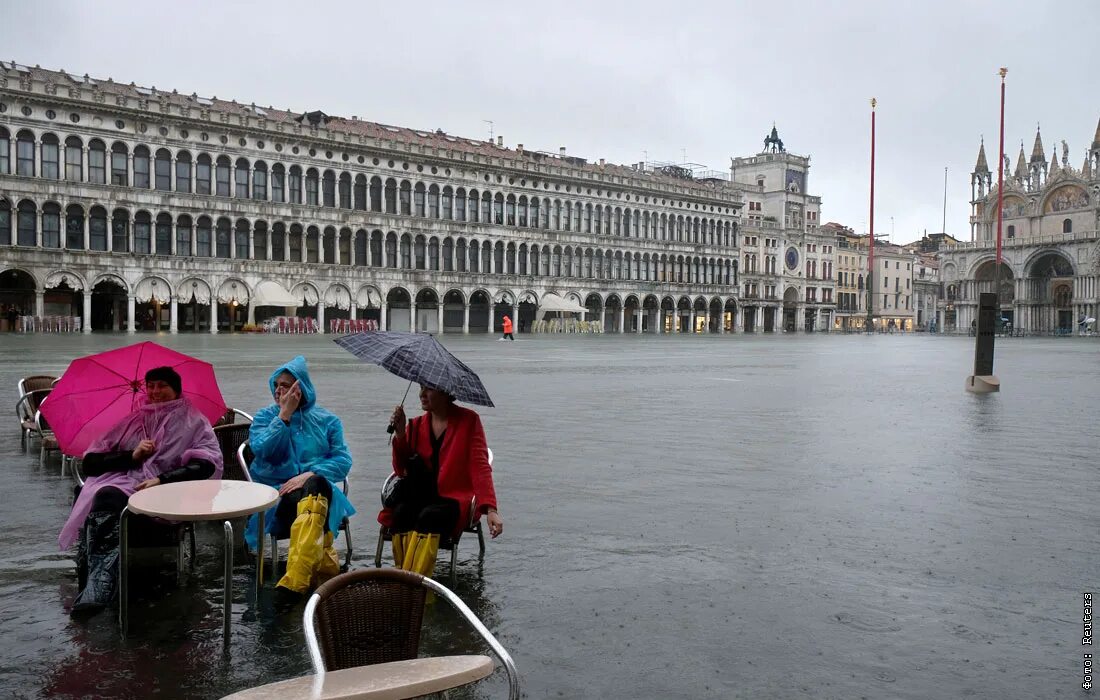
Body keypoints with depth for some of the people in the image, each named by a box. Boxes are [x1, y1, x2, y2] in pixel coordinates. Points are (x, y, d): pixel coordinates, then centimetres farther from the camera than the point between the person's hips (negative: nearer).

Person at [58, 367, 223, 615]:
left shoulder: (194, 422, 16)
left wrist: (162, 480, -16)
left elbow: (207, 465, -3)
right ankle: (98, 585, -39)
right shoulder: (132, 423, 28)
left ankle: (98, 584, -40)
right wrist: (131, 456, -1)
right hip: (122, 484, 3)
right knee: (106, 497, -34)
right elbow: (90, 462, 18)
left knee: (108, 502, -34)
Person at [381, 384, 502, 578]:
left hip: (455, 498, -3)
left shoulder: (468, 420, 0)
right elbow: (401, 471, 7)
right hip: (422, 495, 4)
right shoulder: (416, 424, 12)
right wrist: (400, 434, -7)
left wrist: (490, 509, -21)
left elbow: (480, 467, -8)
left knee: (429, 516, -33)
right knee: (400, 513, -28)